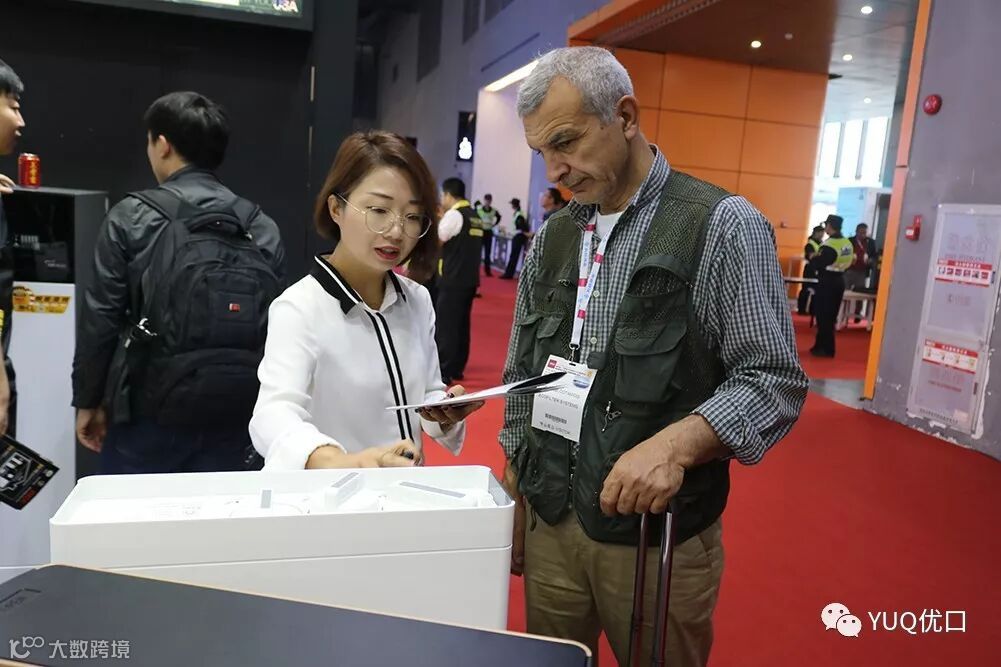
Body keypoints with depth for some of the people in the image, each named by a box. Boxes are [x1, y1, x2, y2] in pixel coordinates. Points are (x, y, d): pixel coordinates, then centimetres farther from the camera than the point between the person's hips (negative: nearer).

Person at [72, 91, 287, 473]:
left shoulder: (132, 218, -5)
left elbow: (100, 318, -5)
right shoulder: (264, 228, 2)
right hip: (233, 417, 3)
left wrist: (87, 400, 8)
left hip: (150, 413, -2)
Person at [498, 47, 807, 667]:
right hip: (549, 524, 5)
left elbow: (773, 382, -12)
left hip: (660, 536, -4)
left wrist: (676, 444, -28)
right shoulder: (553, 236, 7)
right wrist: (512, 500, 11)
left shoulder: (724, 226, -10)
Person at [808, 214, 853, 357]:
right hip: (839, 281, 8)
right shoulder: (848, 243, 7)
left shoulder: (829, 245, -20)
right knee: (830, 316, 14)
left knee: (823, 316, 0)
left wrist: (813, 258, -1)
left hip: (827, 282, -8)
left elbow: (818, 265, -19)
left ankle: (825, 348, 2)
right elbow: (848, 263, 13)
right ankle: (823, 346, 22)